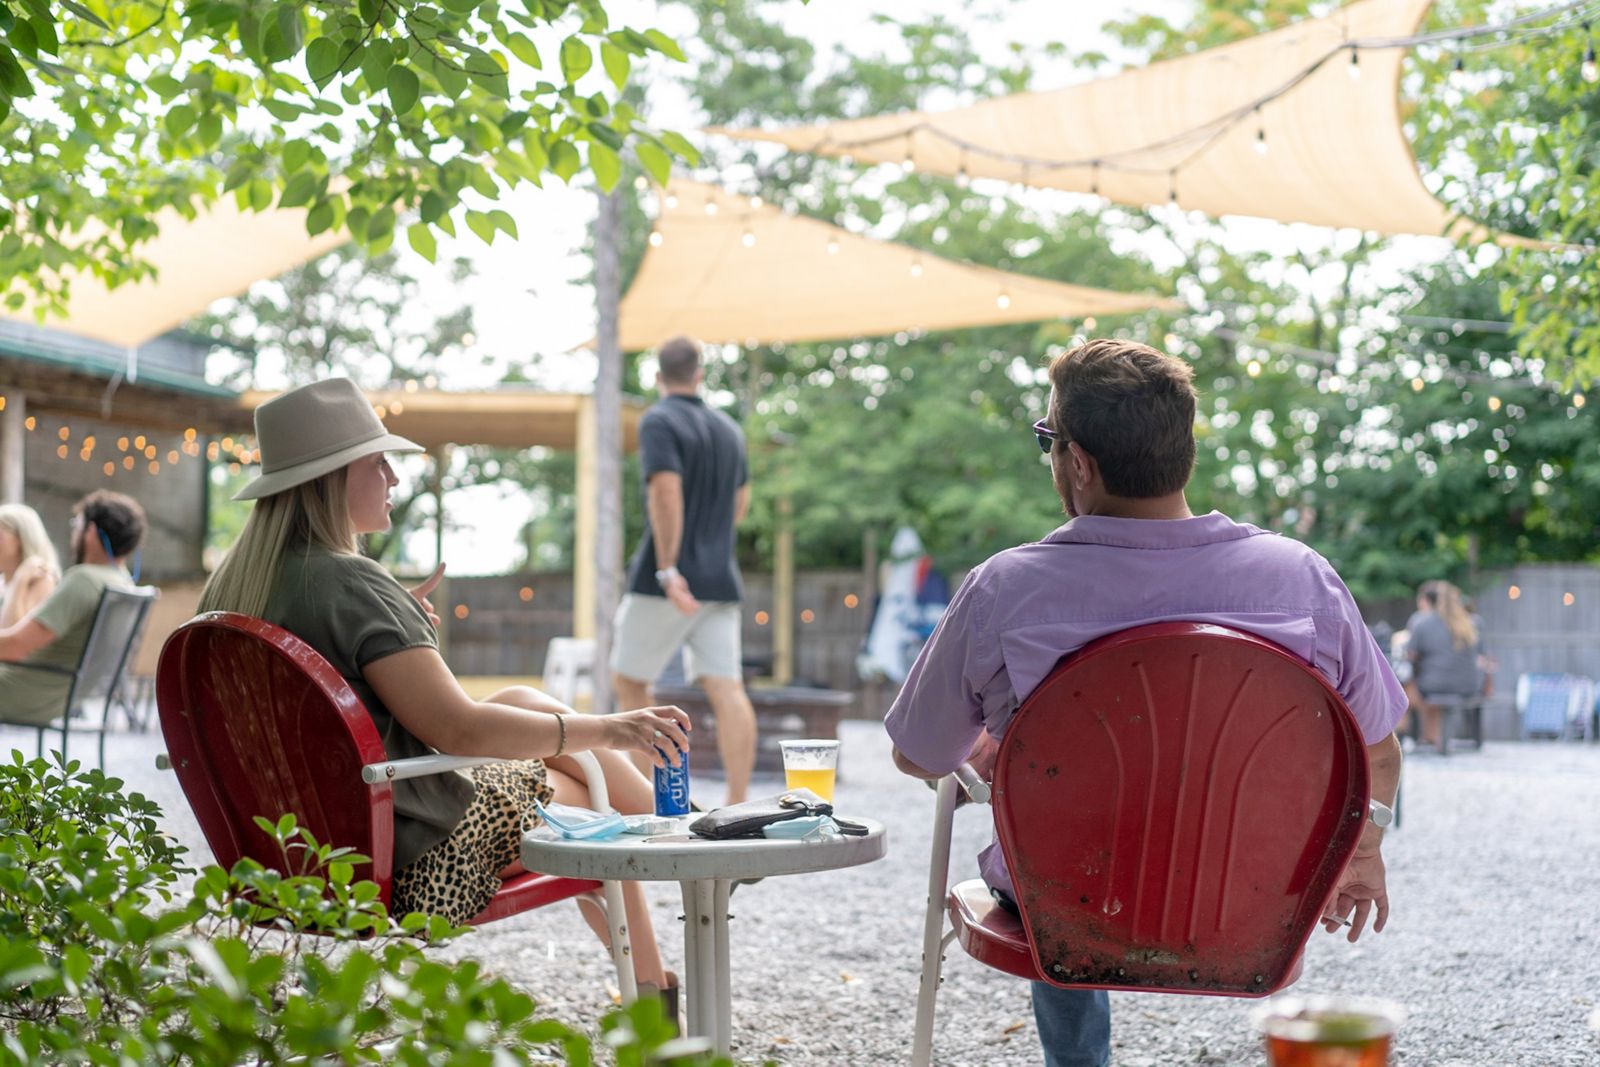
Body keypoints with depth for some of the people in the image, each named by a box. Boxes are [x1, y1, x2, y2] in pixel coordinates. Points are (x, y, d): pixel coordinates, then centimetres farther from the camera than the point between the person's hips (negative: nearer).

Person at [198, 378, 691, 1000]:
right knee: (582, 792, 11)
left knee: (524, 702, 18)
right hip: (417, 862, -9)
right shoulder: (351, 585, -25)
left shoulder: (228, 588, 3)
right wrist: (605, 729, -20)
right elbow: (458, 728, -26)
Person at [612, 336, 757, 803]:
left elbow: (667, 492, -20)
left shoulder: (659, 421, -7)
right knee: (726, 687, -3)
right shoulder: (729, 429, 15)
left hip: (664, 581, -6)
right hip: (720, 580, 6)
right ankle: (737, 805, -11)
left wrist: (668, 569, -24)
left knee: (630, 679, 10)